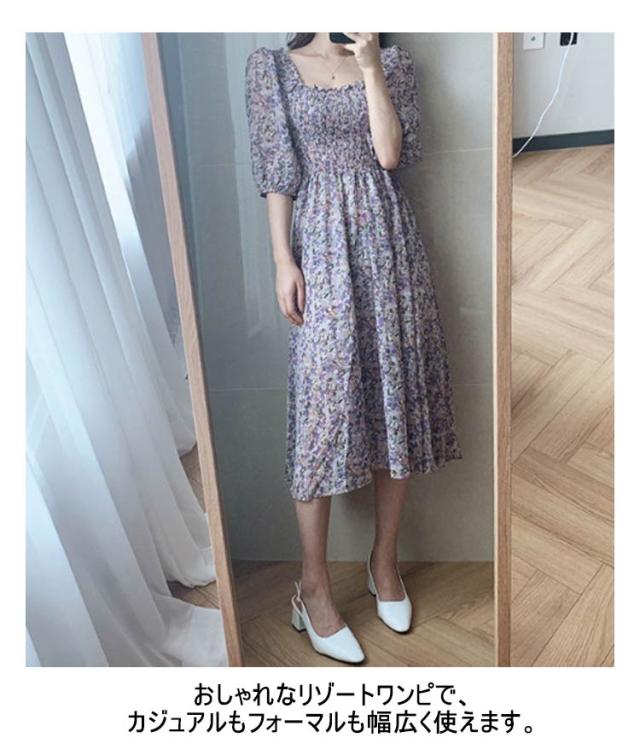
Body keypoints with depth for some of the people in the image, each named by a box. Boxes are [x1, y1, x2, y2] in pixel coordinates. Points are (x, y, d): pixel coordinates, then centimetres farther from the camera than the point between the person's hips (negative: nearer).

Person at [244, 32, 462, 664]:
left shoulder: (393, 61, 11)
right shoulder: (272, 65, 7)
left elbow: (391, 153, -3)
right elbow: (276, 175, 0)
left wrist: (370, 65, -7)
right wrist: (284, 261, -8)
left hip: (388, 237, 3)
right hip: (321, 244, -3)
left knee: (398, 398, 4)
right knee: (324, 406, -5)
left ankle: (384, 561, 23)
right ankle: (313, 588, 7)